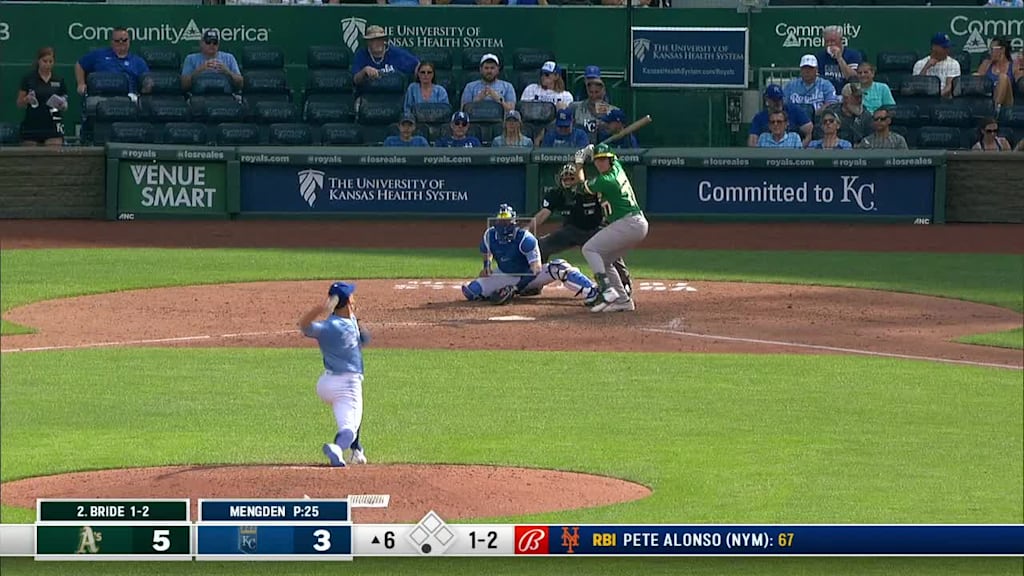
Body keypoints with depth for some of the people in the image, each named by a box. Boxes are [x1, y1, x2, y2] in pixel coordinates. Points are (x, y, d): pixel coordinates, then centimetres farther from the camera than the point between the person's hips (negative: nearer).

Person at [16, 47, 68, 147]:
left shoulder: (59, 81, 7)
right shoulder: (28, 79, 2)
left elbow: (65, 107, 12)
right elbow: (19, 103, 6)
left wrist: (62, 105, -10)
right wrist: (27, 99, -15)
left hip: (53, 127, 0)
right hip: (32, 126, 0)